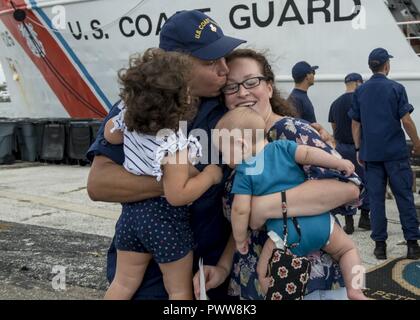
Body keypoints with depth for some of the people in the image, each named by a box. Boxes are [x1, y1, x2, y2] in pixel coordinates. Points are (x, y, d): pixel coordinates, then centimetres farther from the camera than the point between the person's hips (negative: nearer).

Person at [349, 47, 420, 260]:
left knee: (376, 198, 6)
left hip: (371, 153, 3)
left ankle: (380, 244, 8)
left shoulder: (360, 91, 6)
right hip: (395, 152, -3)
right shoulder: (396, 88, -5)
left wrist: (359, 149, 15)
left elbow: (355, 124, 8)